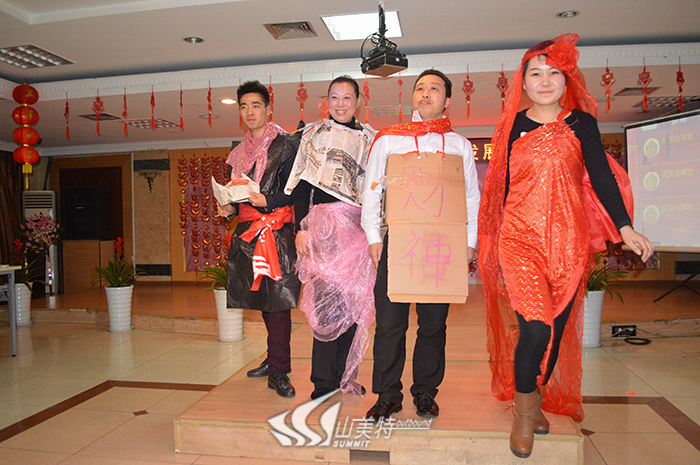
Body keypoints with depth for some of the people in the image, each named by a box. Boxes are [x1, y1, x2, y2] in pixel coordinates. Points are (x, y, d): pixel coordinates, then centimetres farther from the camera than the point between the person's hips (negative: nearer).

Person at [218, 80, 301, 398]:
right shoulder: (240, 151, 19)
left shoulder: (286, 145, -1)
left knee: (278, 300, -9)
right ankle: (275, 360, 24)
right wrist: (230, 208, 5)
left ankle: (278, 372, -3)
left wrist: (266, 201, -22)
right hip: (248, 230, 6)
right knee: (263, 299, 11)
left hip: (278, 231, -6)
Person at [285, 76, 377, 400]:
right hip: (324, 223, -2)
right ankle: (324, 381, 3)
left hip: (359, 227, 3)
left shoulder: (368, 139, 15)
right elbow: (301, 187, 4)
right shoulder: (314, 135, 9)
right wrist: (301, 228, -6)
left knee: (353, 300, 1)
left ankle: (345, 375, 14)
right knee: (326, 298, -8)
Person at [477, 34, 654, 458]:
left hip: (568, 239, 2)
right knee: (534, 326, -13)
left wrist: (624, 226, -12)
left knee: (558, 327, 7)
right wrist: (495, 245, 12)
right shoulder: (512, 127, 8)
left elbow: (601, 176, 1)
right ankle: (524, 408, 10)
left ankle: (538, 398, 30)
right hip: (520, 236, -1)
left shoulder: (581, 123, 7)